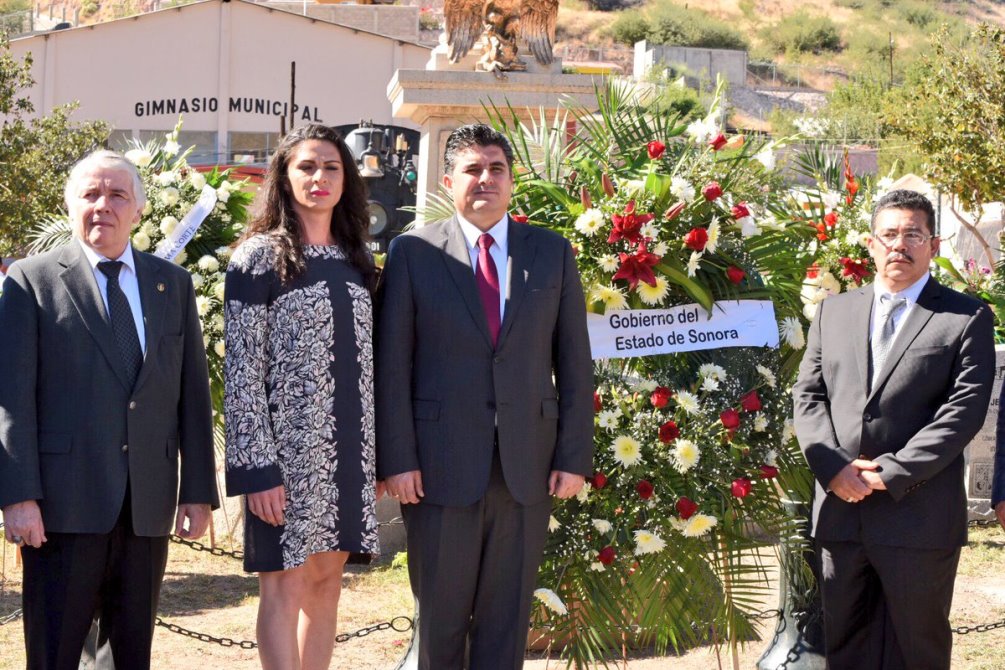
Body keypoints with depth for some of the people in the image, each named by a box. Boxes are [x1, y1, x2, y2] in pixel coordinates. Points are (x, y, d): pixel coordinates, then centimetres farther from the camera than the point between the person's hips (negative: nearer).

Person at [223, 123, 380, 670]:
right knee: (285, 583, -2)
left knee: (327, 581, 9)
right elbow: (241, 368, -9)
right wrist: (257, 467, -16)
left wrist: (380, 454, 10)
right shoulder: (259, 256, -5)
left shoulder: (355, 261, 13)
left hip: (348, 449, 6)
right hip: (288, 448, -6)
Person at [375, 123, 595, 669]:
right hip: (441, 464, -2)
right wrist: (396, 459, -8)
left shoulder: (552, 253, 9)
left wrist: (574, 457, 0)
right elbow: (392, 364, -1)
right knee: (440, 612, 6)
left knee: (507, 616, 7)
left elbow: (574, 363, 7)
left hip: (527, 467, 2)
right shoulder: (412, 251, 2)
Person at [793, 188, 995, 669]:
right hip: (841, 509, 4)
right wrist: (833, 466, -8)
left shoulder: (966, 318, 1)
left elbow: (965, 410, -8)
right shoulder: (834, 311, 15)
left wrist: (891, 473, -14)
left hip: (920, 517, -3)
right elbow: (808, 395, 9)